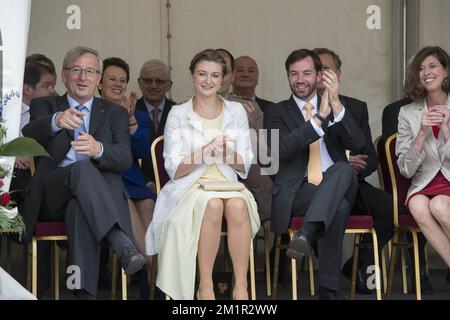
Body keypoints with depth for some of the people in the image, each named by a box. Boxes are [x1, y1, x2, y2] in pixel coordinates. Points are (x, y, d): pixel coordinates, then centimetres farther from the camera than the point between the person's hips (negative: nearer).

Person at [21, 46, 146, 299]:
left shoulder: (115, 113, 22)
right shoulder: (45, 106, 19)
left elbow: (125, 160, 4)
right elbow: (29, 136, -7)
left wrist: (98, 149, -22)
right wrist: (57, 121, -32)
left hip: (100, 193, 1)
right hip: (52, 197, -1)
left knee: (81, 208, -38)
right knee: (82, 168, -36)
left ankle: (85, 292, -44)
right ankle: (123, 244, -52)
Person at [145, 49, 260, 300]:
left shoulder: (236, 111, 10)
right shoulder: (178, 114, 4)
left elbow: (244, 167, 9)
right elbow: (174, 170, -2)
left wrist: (229, 154, -13)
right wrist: (203, 153, -17)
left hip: (227, 183, 2)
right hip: (190, 186, -2)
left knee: (238, 205, -34)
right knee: (212, 204, -36)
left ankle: (241, 287, -30)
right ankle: (205, 286, -26)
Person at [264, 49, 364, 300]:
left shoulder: (336, 108, 19)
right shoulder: (277, 112, 12)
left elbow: (358, 144, 0)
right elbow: (281, 150, -10)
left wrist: (336, 105, -14)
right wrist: (319, 117, -17)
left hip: (336, 185, 2)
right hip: (296, 192, -2)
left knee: (343, 169, -35)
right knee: (339, 205, -35)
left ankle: (305, 233, -47)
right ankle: (329, 287, -35)